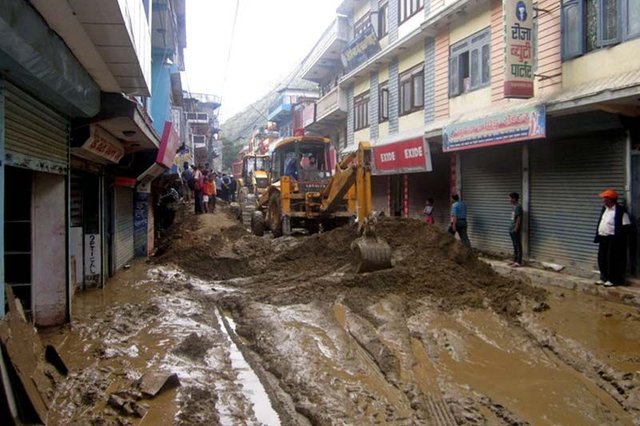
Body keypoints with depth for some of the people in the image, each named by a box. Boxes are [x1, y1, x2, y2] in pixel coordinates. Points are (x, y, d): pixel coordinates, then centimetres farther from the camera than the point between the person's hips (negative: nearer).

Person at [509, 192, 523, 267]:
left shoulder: (518, 207, -16)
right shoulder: (514, 206, 13)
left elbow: (519, 219, -19)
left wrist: (516, 229, -20)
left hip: (516, 231, -10)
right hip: (512, 230, 10)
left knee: (518, 246, -4)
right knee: (515, 246, 14)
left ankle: (519, 262, 0)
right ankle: (515, 260, 21)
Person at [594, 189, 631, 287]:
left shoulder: (620, 210, -16)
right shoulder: (605, 208, 11)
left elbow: (626, 226, -16)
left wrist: (617, 238, -16)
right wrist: (598, 236, 14)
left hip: (613, 241, -8)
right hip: (603, 239, 9)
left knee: (612, 260, 0)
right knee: (602, 259, 14)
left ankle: (614, 280, 12)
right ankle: (604, 278, 25)